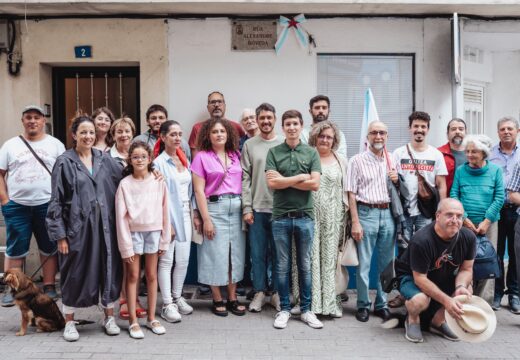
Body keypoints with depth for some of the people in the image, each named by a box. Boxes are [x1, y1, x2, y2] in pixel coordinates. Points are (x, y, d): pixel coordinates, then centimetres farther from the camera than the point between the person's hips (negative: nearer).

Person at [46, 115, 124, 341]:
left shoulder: (105, 159, 7)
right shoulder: (64, 162, -3)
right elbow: (56, 201, -4)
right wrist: (60, 234, -8)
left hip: (104, 226, 3)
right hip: (77, 226, -3)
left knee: (108, 268, 8)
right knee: (75, 272, 6)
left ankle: (109, 317, 23)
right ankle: (69, 322, 21)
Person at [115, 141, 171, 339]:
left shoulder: (158, 182, 0)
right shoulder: (125, 184, -4)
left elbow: (164, 212, 3)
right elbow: (121, 216, -5)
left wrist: (165, 240, 3)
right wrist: (126, 245, -8)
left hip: (153, 232, 2)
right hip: (133, 232, -1)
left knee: (152, 275, 9)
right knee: (133, 276, 4)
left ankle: (151, 318, 20)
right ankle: (133, 321, 12)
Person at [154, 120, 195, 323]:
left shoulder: (184, 160, 11)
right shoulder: (159, 163, -8)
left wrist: (194, 213, 9)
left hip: (184, 215, 6)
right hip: (168, 216, -6)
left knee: (183, 260, 9)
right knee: (166, 261, -1)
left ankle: (177, 297, 25)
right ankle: (167, 304, 7)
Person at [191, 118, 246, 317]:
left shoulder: (236, 155, 10)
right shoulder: (202, 157, -2)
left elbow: (243, 183, 10)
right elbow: (199, 190, -6)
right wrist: (206, 219, -10)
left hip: (237, 208, 4)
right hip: (214, 208, -4)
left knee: (236, 253, 7)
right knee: (216, 254, 1)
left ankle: (232, 298, 19)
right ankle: (217, 300, 15)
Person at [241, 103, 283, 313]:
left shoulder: (284, 145, 3)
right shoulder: (249, 145, 5)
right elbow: (245, 178, 2)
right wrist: (247, 208, -4)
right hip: (257, 208, 1)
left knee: (277, 253, 8)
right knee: (258, 253, 7)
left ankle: (276, 292, 20)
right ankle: (259, 292, 19)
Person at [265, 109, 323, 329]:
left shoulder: (311, 152, 3)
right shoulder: (274, 152, 2)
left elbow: (315, 184, -8)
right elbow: (272, 183, -10)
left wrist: (284, 180, -9)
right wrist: (300, 177, -11)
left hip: (305, 216, 0)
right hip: (281, 216, 0)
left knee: (305, 265, 9)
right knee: (283, 266, 7)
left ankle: (306, 309, 19)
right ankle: (284, 309, 18)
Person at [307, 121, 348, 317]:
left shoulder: (341, 160, 11)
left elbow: (346, 190, 10)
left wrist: (347, 213, 4)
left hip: (333, 216, 2)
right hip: (310, 214, -2)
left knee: (330, 257, 4)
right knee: (311, 256, -1)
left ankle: (330, 301, 11)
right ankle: (311, 301, 6)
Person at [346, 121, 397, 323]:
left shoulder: (392, 161, 12)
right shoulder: (357, 160, -1)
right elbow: (352, 193, -5)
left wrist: (396, 181, -2)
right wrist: (355, 222, -11)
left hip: (388, 213, 4)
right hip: (366, 213, -4)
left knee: (386, 263, 9)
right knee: (364, 263, 1)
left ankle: (382, 304, 20)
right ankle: (363, 305, 12)